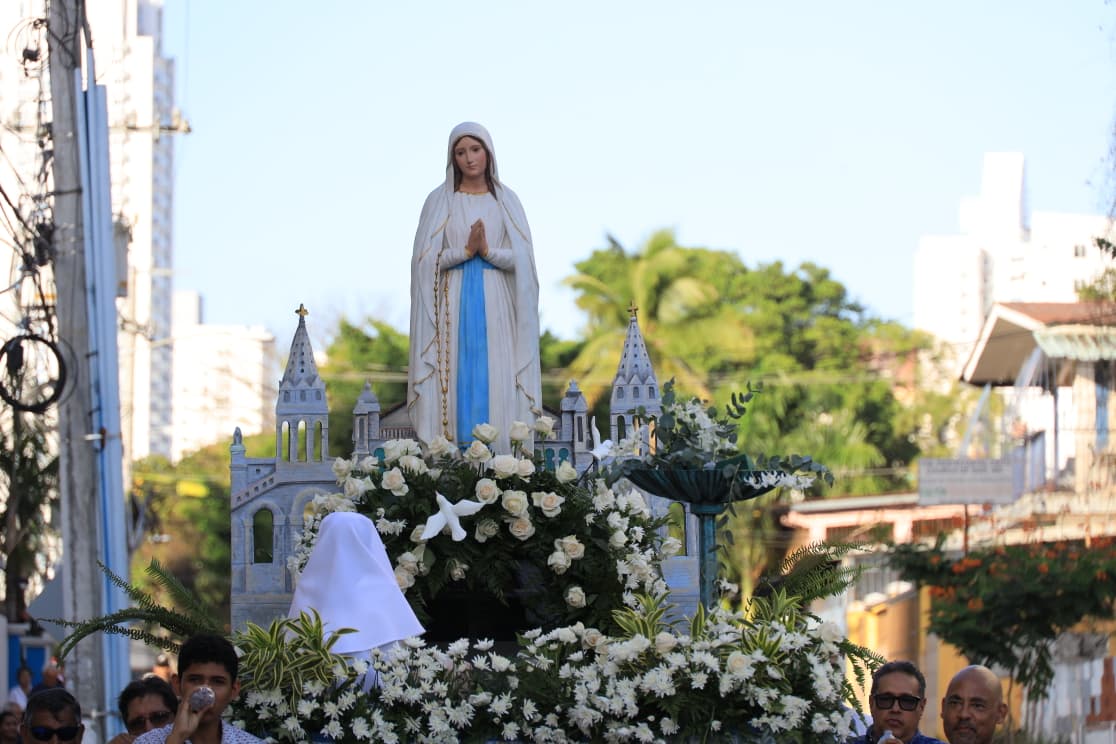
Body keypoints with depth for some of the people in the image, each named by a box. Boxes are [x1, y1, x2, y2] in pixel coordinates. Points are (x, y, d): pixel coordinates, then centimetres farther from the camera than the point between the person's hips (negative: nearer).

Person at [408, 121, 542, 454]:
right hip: (454, 305, -1)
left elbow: (522, 258, 2)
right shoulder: (440, 201, 5)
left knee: (496, 384, -3)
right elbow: (426, 260, -2)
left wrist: (488, 251, -14)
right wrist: (466, 250, -14)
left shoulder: (506, 200, 8)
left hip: (495, 305, 1)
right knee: (457, 381, -5)